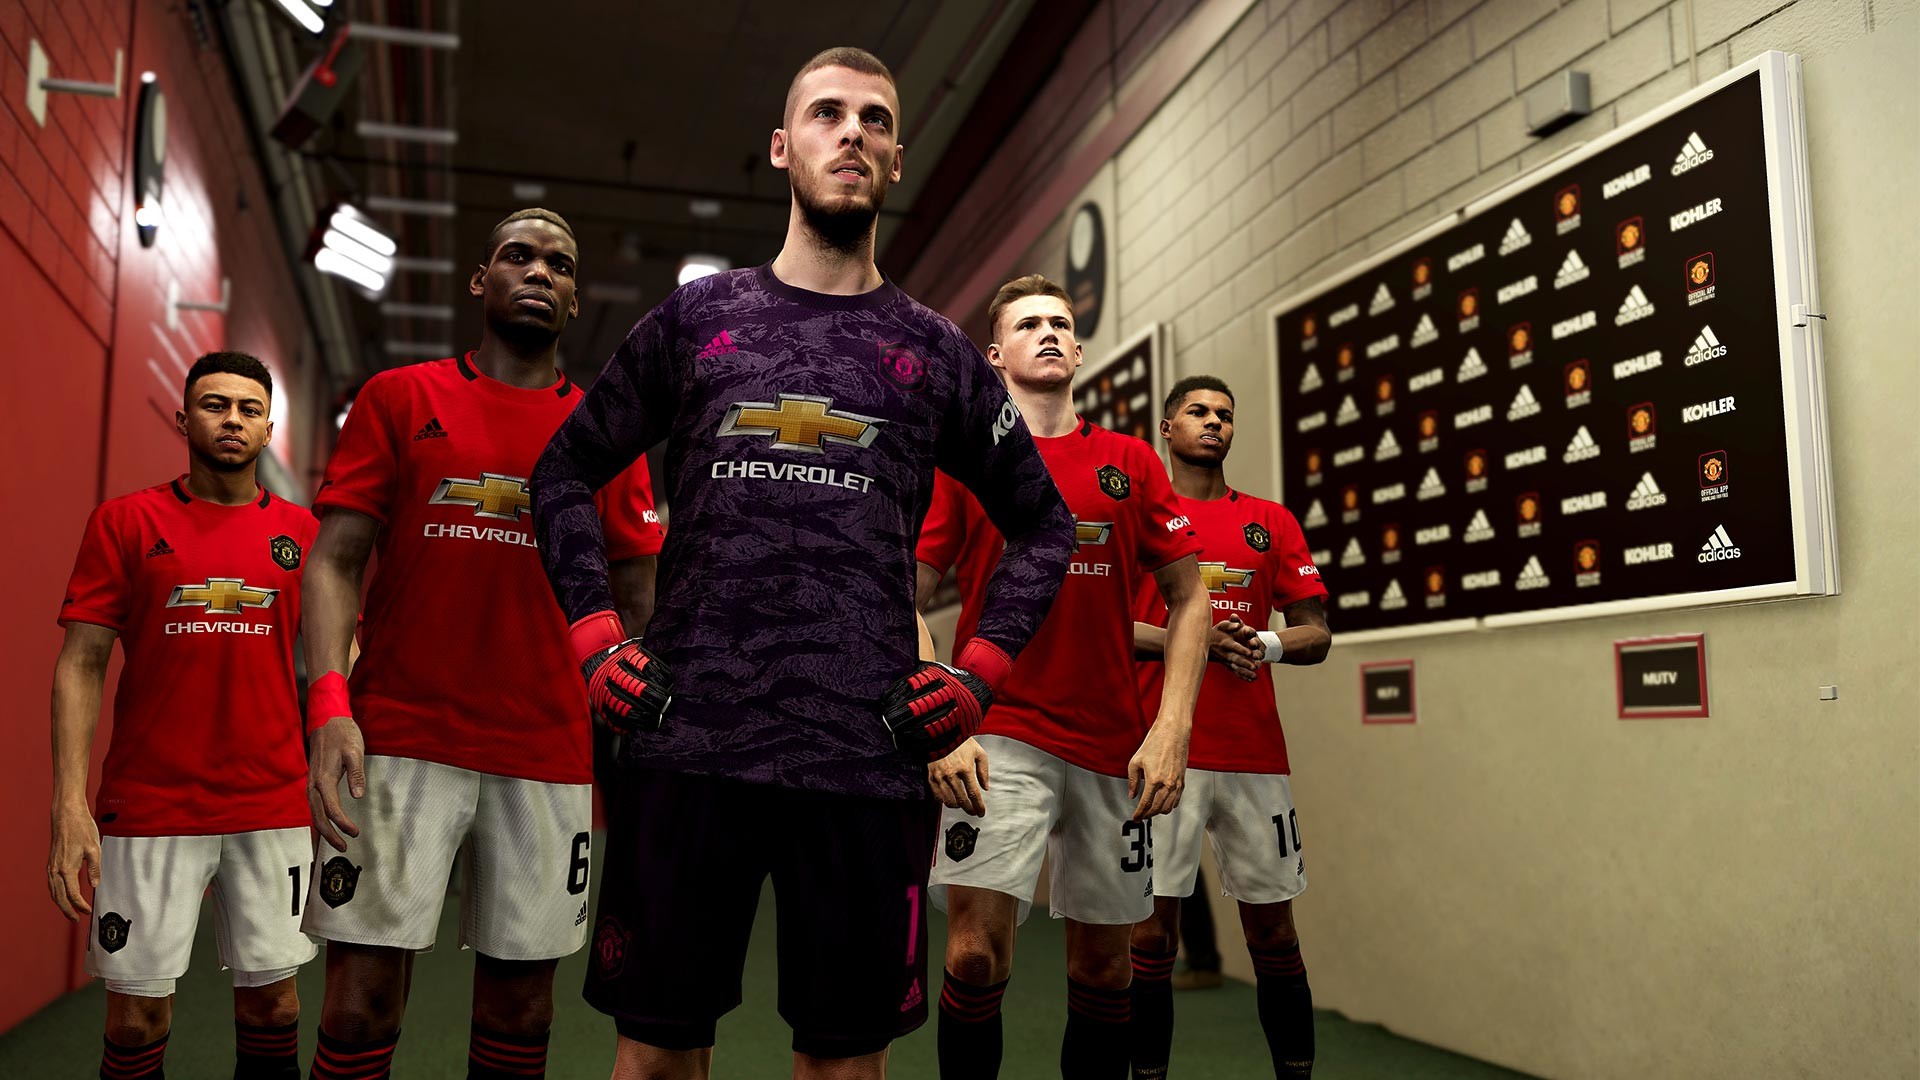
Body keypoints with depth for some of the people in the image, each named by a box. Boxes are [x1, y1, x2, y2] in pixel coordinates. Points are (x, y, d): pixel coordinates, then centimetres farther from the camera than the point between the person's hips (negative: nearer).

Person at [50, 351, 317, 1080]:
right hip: (147, 807, -1)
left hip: (273, 807, 1)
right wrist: (69, 803, -9)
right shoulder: (125, 521, 2)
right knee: (137, 1013, 5)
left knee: (271, 999, 7)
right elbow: (81, 664, -1)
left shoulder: (301, 531, 6)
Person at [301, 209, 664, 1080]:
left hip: (551, 757, 2)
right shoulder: (399, 398, 7)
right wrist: (329, 702, -13)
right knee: (362, 1002, 0)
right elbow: (336, 560, 1)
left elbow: (642, 597, 9)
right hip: (402, 739, -1)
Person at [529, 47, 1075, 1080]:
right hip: (689, 742, 0)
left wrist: (981, 668, 4)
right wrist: (595, 637, 4)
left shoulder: (936, 352, 11)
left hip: (868, 755, 0)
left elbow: (1041, 521, 17)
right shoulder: (694, 318, 10)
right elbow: (565, 473, 17)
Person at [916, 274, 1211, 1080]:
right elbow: (904, 601, 1)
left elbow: (1187, 596, 7)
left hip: (1114, 744, 3)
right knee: (976, 952, -12)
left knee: (1101, 965, 10)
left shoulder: (1131, 461, 8)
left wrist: (1172, 727, -4)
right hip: (998, 735, -2)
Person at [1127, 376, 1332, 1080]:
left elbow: (1317, 636, 11)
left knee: (1273, 930, 7)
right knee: (1152, 929, 0)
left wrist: (1265, 643, -11)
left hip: (1256, 753, 2)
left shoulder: (1272, 522, 13)